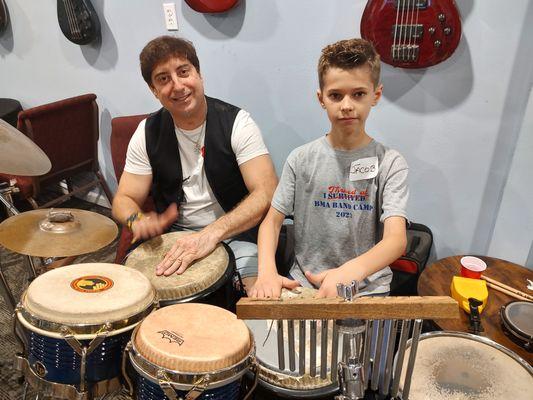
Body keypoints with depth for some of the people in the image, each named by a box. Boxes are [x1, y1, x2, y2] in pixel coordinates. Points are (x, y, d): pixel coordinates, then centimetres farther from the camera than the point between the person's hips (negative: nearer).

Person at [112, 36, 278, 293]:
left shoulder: (236, 123, -11)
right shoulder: (148, 133, 0)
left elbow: (267, 194, -22)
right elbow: (124, 199, 3)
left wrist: (213, 232, -36)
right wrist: (138, 220, -23)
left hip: (235, 234, -3)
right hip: (172, 236, 4)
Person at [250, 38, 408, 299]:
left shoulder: (389, 163, -6)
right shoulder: (301, 159, 0)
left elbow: (397, 238, -17)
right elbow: (272, 220, 1)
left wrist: (350, 272, -37)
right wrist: (267, 271, -19)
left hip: (368, 288, -1)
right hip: (304, 284, 1)